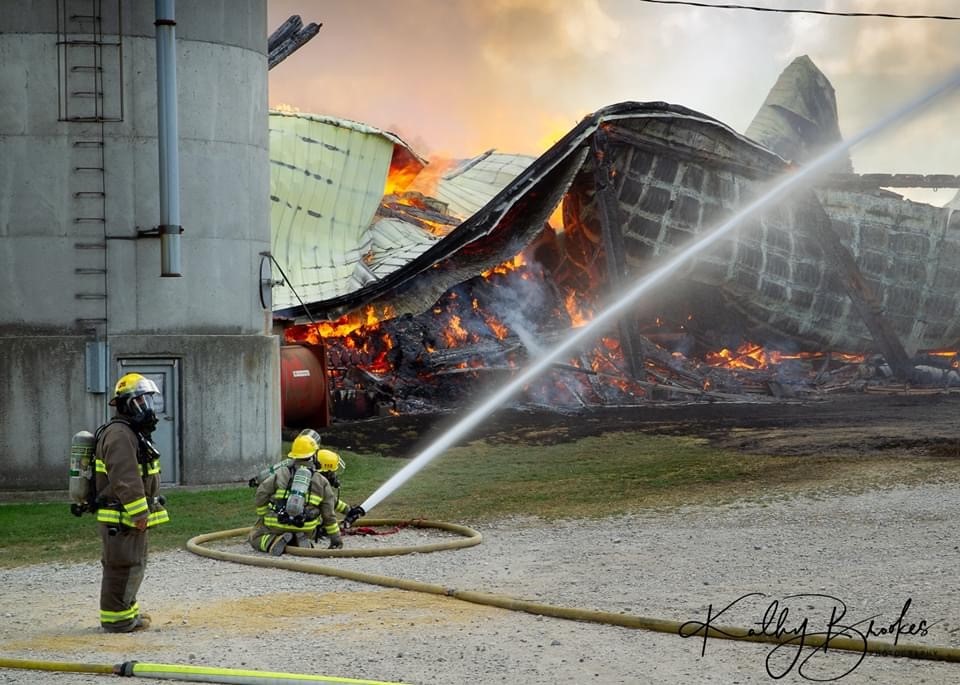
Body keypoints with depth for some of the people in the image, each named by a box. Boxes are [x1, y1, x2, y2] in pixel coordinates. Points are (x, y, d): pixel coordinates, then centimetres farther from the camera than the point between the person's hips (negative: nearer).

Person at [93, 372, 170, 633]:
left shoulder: (134, 433, 18)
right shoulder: (119, 435, -18)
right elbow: (126, 479, -25)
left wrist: (143, 512, 25)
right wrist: (140, 513, -24)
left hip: (132, 517, 11)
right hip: (121, 517, -11)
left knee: (134, 564, 18)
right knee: (123, 565, -6)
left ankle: (127, 612, 28)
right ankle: (116, 618, -1)